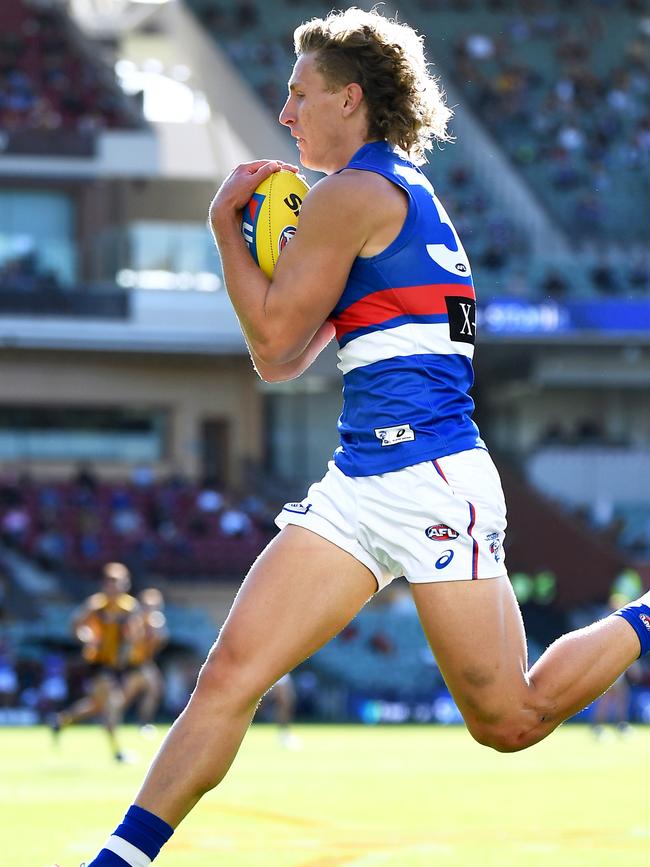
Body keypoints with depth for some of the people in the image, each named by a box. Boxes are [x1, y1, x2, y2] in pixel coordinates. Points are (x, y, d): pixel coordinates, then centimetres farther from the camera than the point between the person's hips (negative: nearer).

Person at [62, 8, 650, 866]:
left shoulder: (355, 192, -9)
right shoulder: (399, 190, 20)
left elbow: (273, 341, -9)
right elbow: (284, 361, 23)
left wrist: (225, 223, 2)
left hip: (428, 480, -9)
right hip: (360, 484, 9)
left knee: (509, 722, 0)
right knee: (229, 673, -5)